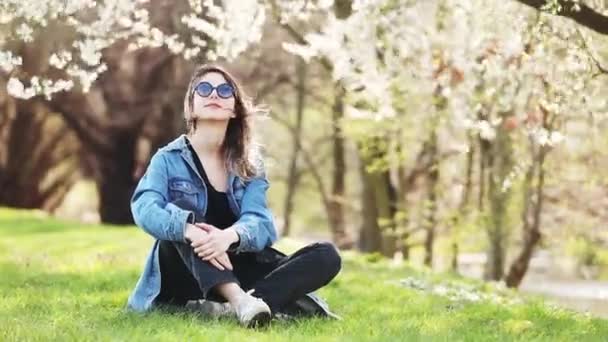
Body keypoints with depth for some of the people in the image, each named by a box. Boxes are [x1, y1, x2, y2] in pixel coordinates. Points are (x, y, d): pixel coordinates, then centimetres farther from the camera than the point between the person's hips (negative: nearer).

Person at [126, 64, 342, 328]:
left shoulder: (250, 164, 8)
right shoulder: (169, 159, 1)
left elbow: (260, 222, -9)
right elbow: (145, 209, -19)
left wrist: (230, 235, -35)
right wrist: (191, 231, -41)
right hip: (185, 277, -3)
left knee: (327, 255, -18)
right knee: (180, 206, -29)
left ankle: (227, 307, -42)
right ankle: (239, 300, -52)